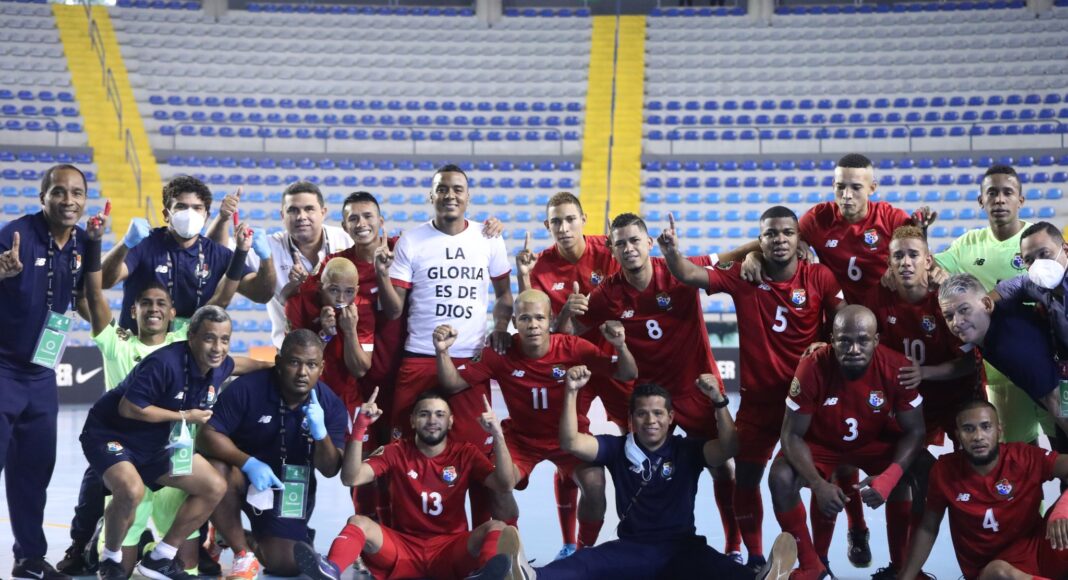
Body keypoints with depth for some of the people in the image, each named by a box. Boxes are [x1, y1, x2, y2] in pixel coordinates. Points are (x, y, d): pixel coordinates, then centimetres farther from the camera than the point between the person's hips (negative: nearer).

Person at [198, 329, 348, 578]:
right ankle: (243, 554, -13)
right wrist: (249, 464, -36)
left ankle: (262, 540, 32)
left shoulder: (331, 405, -13)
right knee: (216, 470, -35)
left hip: (290, 487, 2)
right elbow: (207, 436, -22)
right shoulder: (247, 388, -21)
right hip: (246, 474, -2)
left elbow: (330, 470, -14)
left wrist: (321, 433, -35)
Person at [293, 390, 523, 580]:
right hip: (404, 548, 1)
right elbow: (351, 478, -6)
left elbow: (506, 486, -7)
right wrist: (360, 428, -18)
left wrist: (497, 436, -19)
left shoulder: (466, 453, 7)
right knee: (358, 522, -24)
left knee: (497, 527, -27)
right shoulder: (396, 452, 7)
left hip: (451, 550, 0)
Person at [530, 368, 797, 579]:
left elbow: (728, 449, -7)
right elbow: (571, 443, -2)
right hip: (631, 548, 0)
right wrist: (571, 393, -14)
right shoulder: (617, 448, 11)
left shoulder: (687, 449, 10)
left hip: (681, 548, 0)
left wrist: (719, 400, -21)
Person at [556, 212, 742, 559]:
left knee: (722, 467, 6)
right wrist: (567, 310, -22)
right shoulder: (608, 294, -9)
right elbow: (566, 334, -1)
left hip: (698, 387, 0)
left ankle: (735, 547, 23)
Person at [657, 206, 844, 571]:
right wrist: (671, 250, -31)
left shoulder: (820, 277, -8)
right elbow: (689, 275, -11)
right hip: (758, 398, 1)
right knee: (744, 480, 7)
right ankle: (755, 559, 26)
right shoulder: (744, 276, -5)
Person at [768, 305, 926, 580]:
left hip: (878, 442, 1)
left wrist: (888, 478, -36)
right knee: (780, 478, -25)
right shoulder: (812, 368, -31)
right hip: (822, 443, -1)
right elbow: (793, 434, -22)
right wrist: (818, 484, -37)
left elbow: (914, 431, -19)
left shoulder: (897, 368, -28)